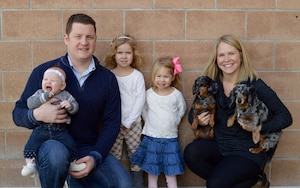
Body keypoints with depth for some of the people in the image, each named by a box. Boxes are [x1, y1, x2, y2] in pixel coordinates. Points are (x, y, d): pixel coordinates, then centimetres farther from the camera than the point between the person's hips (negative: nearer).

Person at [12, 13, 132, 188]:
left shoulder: (108, 78, 3)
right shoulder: (44, 71, -4)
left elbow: (112, 123, 2)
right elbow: (18, 113, 2)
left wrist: (95, 157, -13)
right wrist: (37, 115, -23)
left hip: (89, 149, 3)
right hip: (51, 145, -2)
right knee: (56, 154, -38)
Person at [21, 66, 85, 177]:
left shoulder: (65, 95, 7)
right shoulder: (39, 93, 7)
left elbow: (76, 106, 2)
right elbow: (30, 103, -9)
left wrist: (70, 106, -22)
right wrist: (45, 96, -18)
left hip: (60, 130, 0)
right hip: (41, 128, 0)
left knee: (70, 145, -8)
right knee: (31, 144, -17)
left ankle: (72, 163, 14)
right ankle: (30, 164, -3)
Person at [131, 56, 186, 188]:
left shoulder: (176, 94, -7)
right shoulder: (149, 93, -7)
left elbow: (181, 110, 8)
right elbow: (143, 110, 7)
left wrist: (173, 122, 4)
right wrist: (149, 122, 3)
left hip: (170, 139, 0)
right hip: (151, 138, 0)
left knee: (171, 173, 9)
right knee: (152, 172, 11)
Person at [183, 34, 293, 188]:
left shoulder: (255, 86, -14)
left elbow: (285, 117, -9)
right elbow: (193, 114, 8)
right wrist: (198, 121, -15)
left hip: (249, 152, -5)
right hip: (220, 145, 5)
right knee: (191, 152, -25)